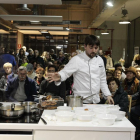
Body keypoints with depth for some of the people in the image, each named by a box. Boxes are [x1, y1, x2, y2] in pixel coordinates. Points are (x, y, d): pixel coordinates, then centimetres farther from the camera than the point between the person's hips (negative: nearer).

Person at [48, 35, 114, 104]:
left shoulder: (99, 60, 9)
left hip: (96, 100, 5)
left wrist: (108, 95, 10)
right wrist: (59, 77, -40)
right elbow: (65, 72, -18)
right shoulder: (77, 60, -9)